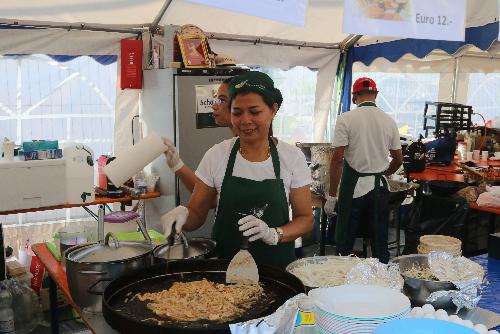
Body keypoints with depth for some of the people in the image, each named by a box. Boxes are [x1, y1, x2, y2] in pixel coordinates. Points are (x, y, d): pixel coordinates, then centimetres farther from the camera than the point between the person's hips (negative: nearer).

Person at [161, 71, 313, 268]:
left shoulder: (292, 157, -2)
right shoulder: (216, 155, 0)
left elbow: (305, 219, 3)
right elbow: (197, 215, 5)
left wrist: (274, 234, -15)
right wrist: (183, 214, -17)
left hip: (277, 264, -1)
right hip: (224, 261, 1)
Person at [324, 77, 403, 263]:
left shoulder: (345, 119, -7)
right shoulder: (389, 121, 6)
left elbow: (337, 159, -11)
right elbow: (398, 159, 14)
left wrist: (331, 196, -7)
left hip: (353, 187, -4)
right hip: (379, 187, 4)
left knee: (344, 245, 6)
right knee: (380, 245, 13)